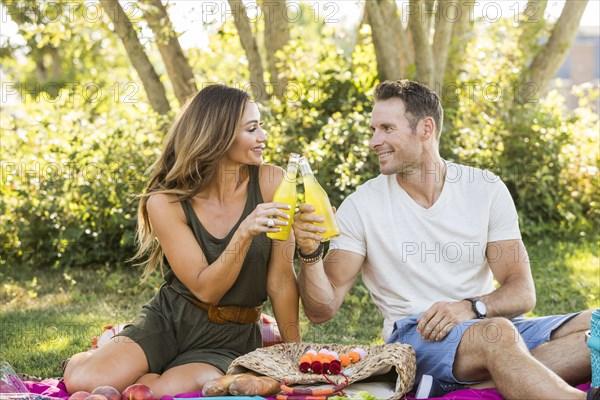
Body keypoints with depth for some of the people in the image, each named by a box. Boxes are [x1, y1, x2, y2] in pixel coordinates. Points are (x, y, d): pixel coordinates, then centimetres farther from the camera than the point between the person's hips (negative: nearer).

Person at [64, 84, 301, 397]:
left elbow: (281, 280, -7)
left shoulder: (270, 182, -11)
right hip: (167, 322, 1)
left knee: (164, 392, -32)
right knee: (82, 382, -24)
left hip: (231, 339, 0)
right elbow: (205, 289, -16)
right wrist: (245, 233, -30)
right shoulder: (165, 203, -11)